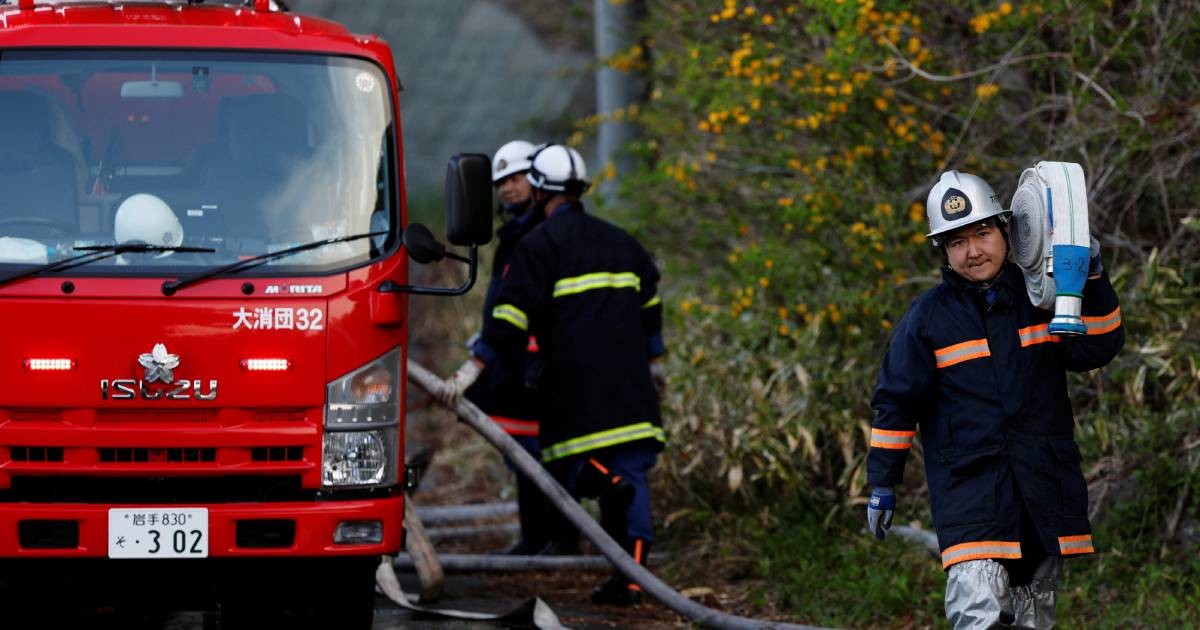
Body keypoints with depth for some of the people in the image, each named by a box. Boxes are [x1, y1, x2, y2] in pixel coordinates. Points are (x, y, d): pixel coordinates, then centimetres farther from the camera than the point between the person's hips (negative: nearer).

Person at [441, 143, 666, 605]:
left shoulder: (538, 245, -3)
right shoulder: (620, 242, 18)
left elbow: (511, 317, -10)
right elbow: (650, 304, 30)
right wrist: (653, 358, 44)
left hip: (574, 385, -5)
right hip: (630, 385, 5)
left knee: (567, 466, 4)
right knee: (631, 467, 4)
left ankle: (609, 484, -30)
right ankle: (630, 578, -2)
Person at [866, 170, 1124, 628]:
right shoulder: (928, 316, 1)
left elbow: (1097, 349, -1)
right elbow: (895, 403, 5)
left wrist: (1093, 281, -12)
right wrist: (881, 484, 3)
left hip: (1045, 492, 4)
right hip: (969, 486, -4)